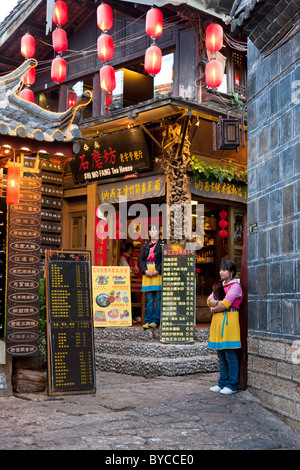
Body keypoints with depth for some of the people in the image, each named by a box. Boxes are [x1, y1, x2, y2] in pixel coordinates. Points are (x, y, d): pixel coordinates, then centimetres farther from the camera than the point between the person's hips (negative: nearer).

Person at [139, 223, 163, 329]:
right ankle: (148, 321, 7)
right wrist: (145, 270, -6)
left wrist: (158, 271, -15)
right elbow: (141, 259, 11)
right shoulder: (146, 244, 17)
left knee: (158, 298, -3)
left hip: (159, 273, -3)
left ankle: (156, 321, 2)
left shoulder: (163, 243, 4)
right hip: (147, 273, 4)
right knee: (149, 299, 4)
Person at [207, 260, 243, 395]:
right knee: (221, 355, 11)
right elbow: (210, 300, 8)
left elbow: (224, 305, -14)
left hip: (228, 320, -8)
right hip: (218, 320, 8)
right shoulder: (220, 285, 18)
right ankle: (223, 382, 18)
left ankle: (232, 385, 2)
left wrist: (214, 309, 1)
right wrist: (217, 302, -11)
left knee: (230, 355, -5)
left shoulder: (235, 286, -7)